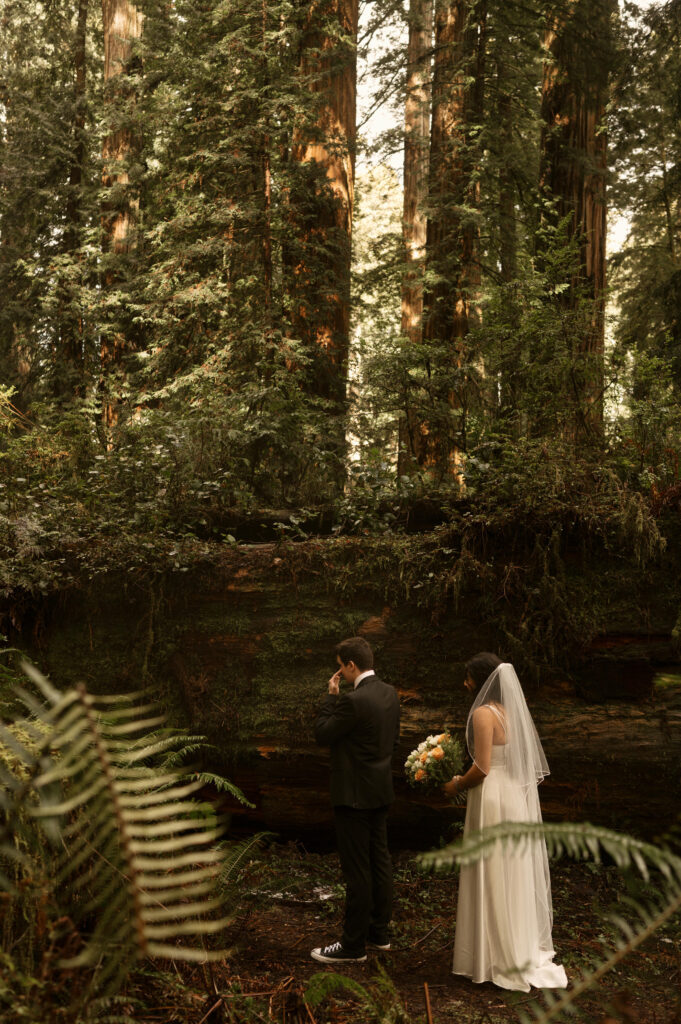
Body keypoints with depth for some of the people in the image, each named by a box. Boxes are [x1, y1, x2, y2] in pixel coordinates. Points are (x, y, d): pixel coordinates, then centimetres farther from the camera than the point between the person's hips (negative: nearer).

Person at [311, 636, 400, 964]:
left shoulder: (354, 701, -23)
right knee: (379, 861, 16)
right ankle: (379, 933, 28)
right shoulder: (390, 693, 4)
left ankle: (353, 944, 9)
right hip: (380, 791, 9)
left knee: (357, 870, 0)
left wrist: (332, 696, -8)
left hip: (355, 794, -9)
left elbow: (322, 734, -14)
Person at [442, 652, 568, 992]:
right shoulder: (510, 711, 8)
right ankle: (523, 948, 30)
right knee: (513, 877, 18)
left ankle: (499, 958, 14)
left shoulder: (483, 713, -18)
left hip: (493, 799, -9)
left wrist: (456, 786, -5)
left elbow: (482, 768, -22)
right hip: (516, 797, 9)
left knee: (493, 879, 3)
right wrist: (465, 779, 15)